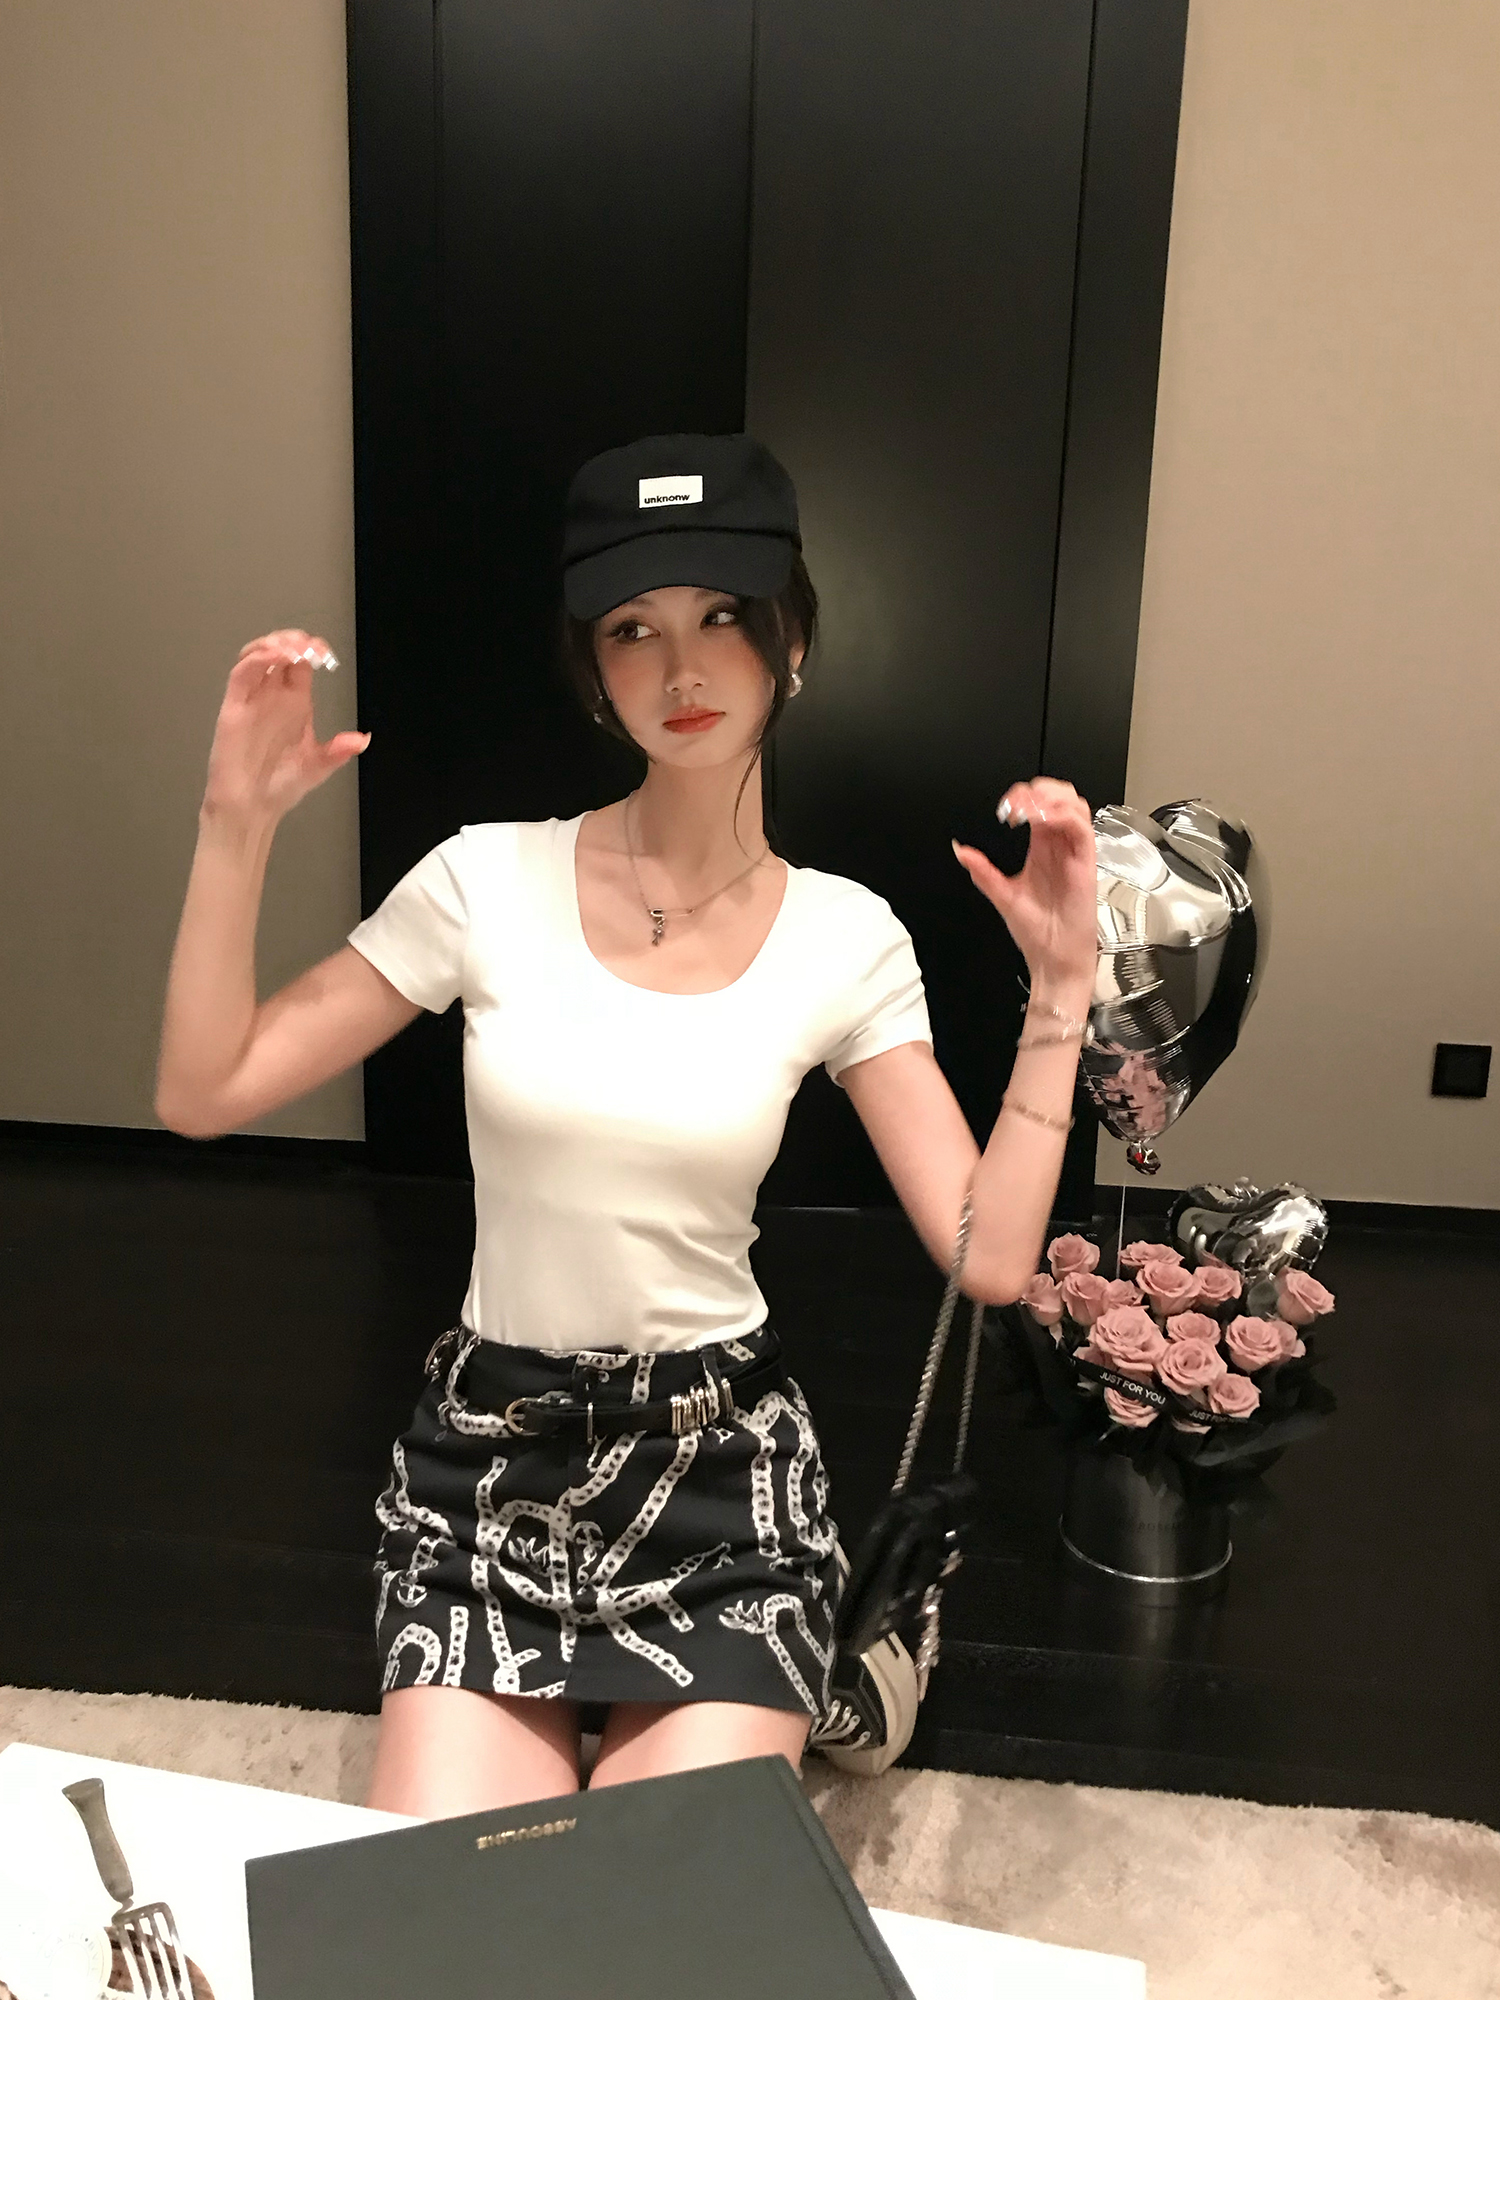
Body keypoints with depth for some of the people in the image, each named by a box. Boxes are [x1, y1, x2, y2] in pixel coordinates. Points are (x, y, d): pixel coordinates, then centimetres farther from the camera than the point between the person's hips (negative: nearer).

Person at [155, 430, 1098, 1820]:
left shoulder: (846, 938, -5)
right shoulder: (489, 881, -7)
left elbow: (990, 1257, -10)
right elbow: (200, 1096, -6)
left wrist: (1058, 986, -13)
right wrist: (238, 827, -14)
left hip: (721, 1461, 0)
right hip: (488, 1453, 1)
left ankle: (786, 1702, 23)